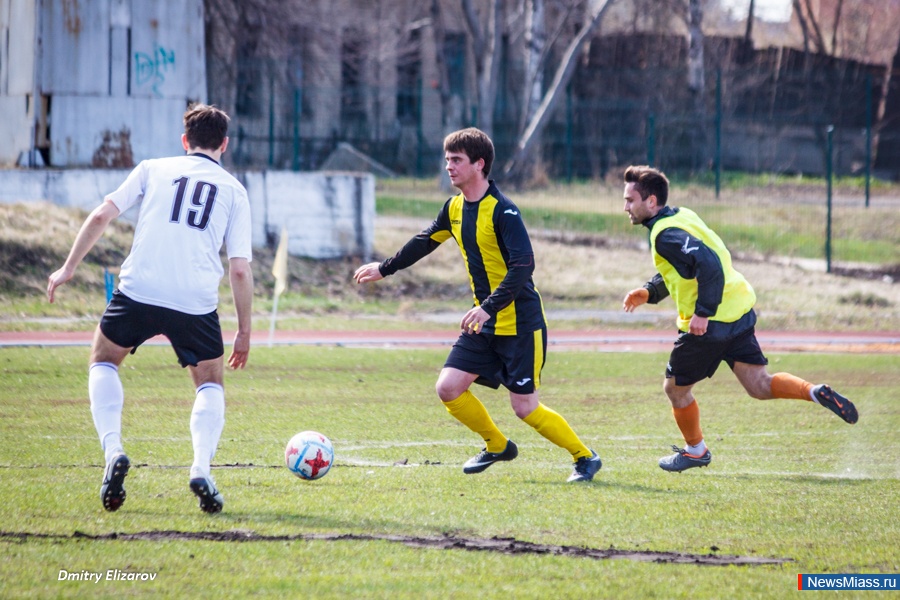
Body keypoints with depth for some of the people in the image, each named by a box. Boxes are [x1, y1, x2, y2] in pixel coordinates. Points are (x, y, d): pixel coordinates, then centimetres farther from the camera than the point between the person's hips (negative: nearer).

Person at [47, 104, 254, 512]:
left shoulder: (153, 169, 15)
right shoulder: (234, 191, 14)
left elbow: (101, 216, 6)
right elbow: (240, 269, 7)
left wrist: (68, 268, 16)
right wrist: (244, 331, 14)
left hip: (138, 292, 0)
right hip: (197, 304, 0)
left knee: (103, 361, 25)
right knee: (210, 385, 19)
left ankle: (112, 449, 2)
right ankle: (201, 468, -7)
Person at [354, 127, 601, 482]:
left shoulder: (502, 210, -19)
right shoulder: (455, 208, 6)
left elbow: (523, 266, -28)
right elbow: (425, 241, 25)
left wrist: (489, 308, -36)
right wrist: (384, 269, 33)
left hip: (520, 324, -8)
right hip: (484, 324, 8)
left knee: (525, 407, -7)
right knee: (448, 389, -1)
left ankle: (585, 457, 13)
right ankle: (497, 447, 21)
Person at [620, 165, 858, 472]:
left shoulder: (665, 235, -18)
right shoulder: (681, 216, 13)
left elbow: (708, 263, -32)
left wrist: (703, 312, -29)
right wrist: (649, 292, 14)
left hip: (709, 323, -9)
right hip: (738, 311, 9)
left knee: (676, 388, 11)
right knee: (760, 386, 9)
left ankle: (695, 451, 27)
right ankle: (817, 393, -7)